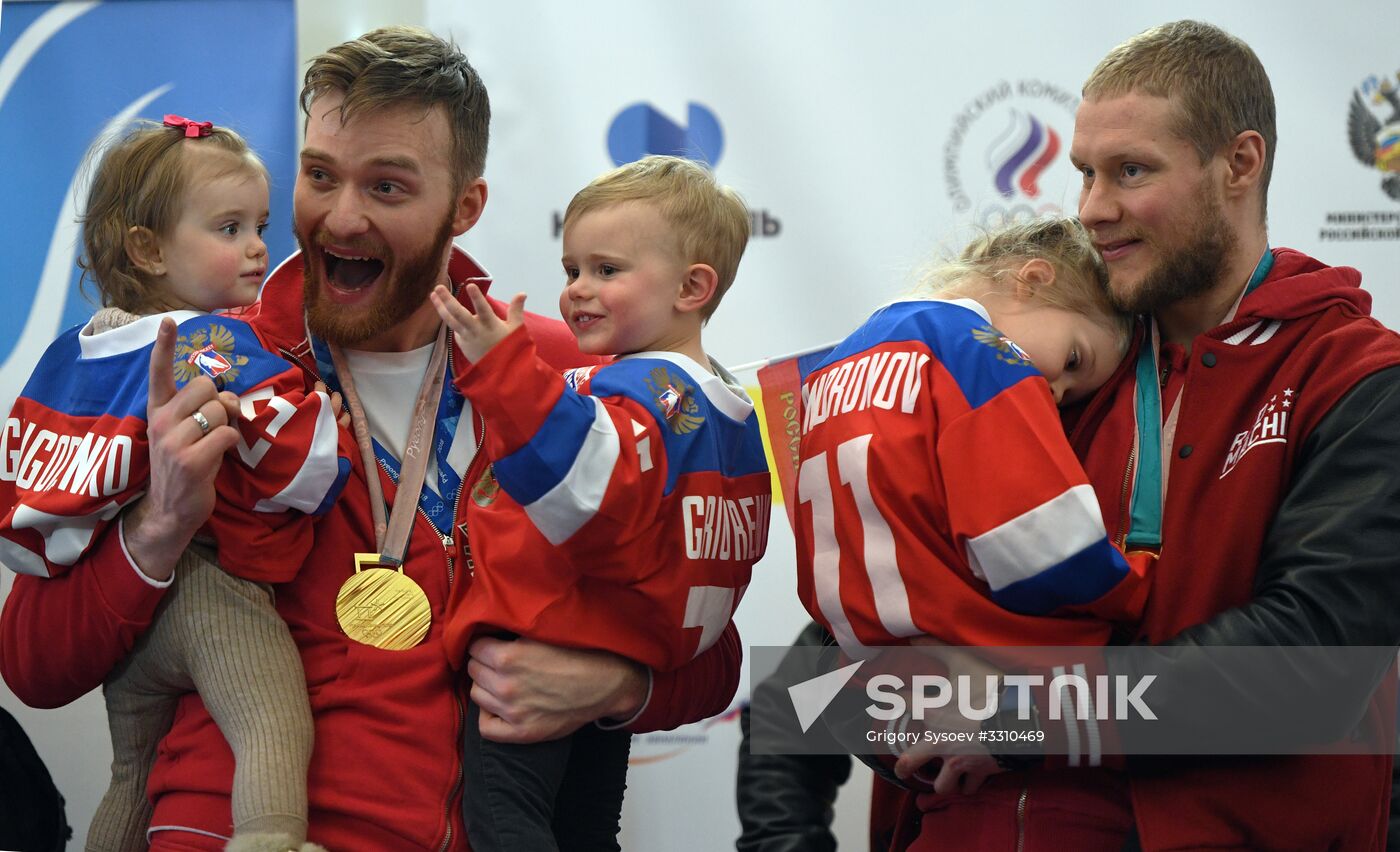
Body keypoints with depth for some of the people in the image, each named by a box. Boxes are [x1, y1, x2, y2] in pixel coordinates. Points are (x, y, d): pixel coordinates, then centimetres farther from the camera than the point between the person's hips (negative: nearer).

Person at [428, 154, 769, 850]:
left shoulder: (643, 389, -18)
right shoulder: (732, 407, 15)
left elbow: (593, 490, -37)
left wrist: (505, 370, -44)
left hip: (544, 647, -10)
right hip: (629, 667, 10)